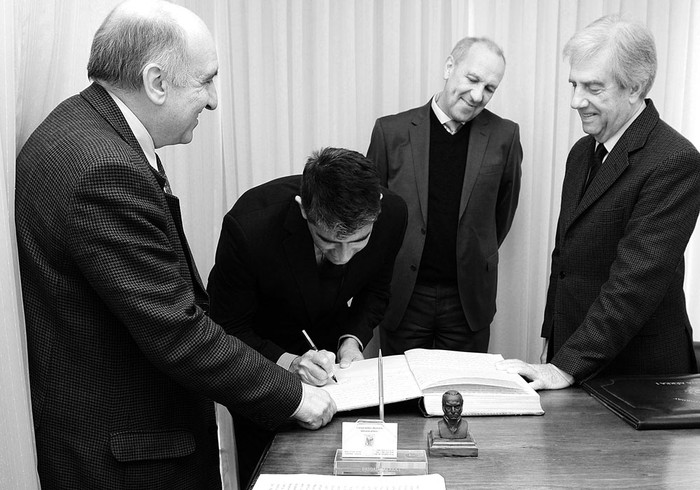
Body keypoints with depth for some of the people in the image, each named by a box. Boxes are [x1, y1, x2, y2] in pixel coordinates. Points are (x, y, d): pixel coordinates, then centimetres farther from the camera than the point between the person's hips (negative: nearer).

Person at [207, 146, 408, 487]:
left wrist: (353, 339, -19)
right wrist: (288, 363, -36)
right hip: (262, 362, -3)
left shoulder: (393, 213, -24)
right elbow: (227, 331, -22)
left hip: (331, 343, 3)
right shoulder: (249, 226, -37)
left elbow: (375, 290, -3)